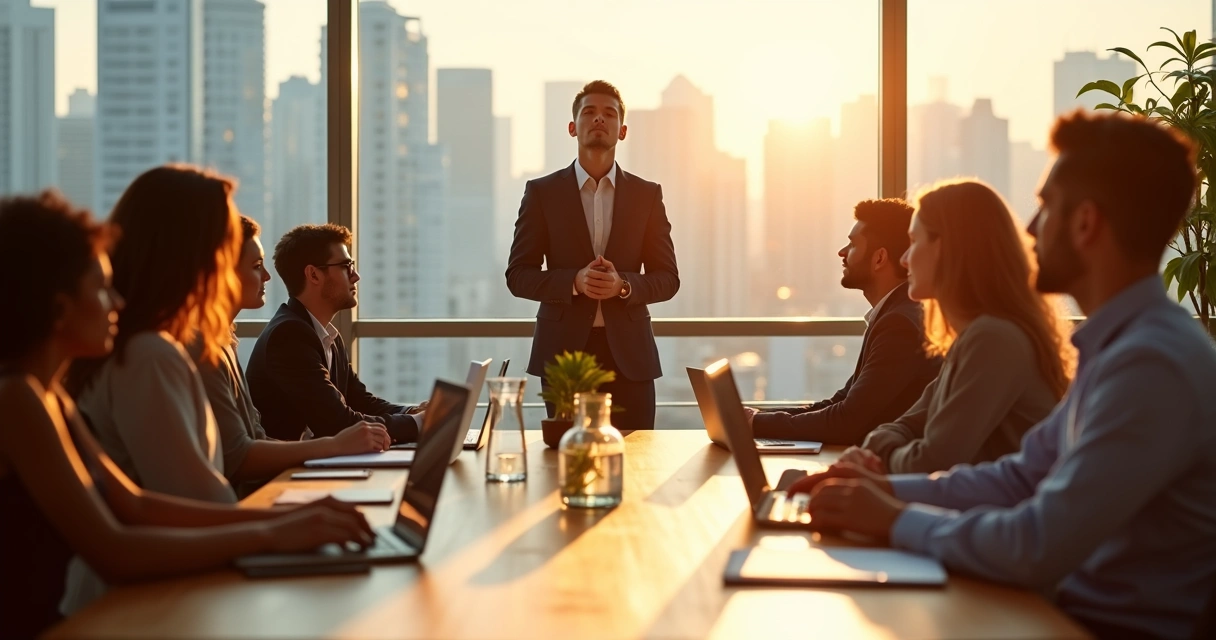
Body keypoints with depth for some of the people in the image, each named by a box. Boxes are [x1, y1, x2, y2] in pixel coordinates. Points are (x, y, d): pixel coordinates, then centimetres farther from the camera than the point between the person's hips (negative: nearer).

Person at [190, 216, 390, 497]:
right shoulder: (204, 350, -14)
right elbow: (235, 460, -19)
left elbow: (255, 442, 12)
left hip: (251, 491, 9)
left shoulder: (223, 344, 17)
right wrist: (335, 445, -16)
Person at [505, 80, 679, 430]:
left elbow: (668, 278, 7)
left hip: (629, 352, 1)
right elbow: (518, 275, 2)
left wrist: (623, 285, -13)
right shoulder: (542, 192, 5)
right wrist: (574, 281, -15)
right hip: (564, 349, -1)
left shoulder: (647, 195, 8)